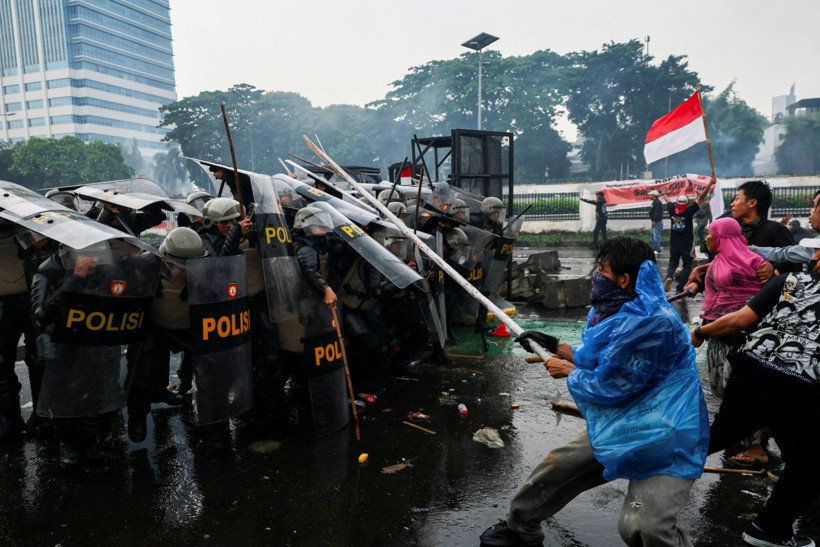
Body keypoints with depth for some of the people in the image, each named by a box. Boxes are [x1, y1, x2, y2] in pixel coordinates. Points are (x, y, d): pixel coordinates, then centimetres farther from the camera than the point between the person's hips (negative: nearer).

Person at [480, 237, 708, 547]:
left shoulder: (649, 322, -27)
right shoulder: (620, 312, 4)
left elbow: (610, 386, -22)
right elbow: (601, 361, 19)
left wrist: (568, 371, -5)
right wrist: (555, 346, 16)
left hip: (663, 440, -9)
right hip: (618, 427, 9)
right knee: (554, 467, 11)